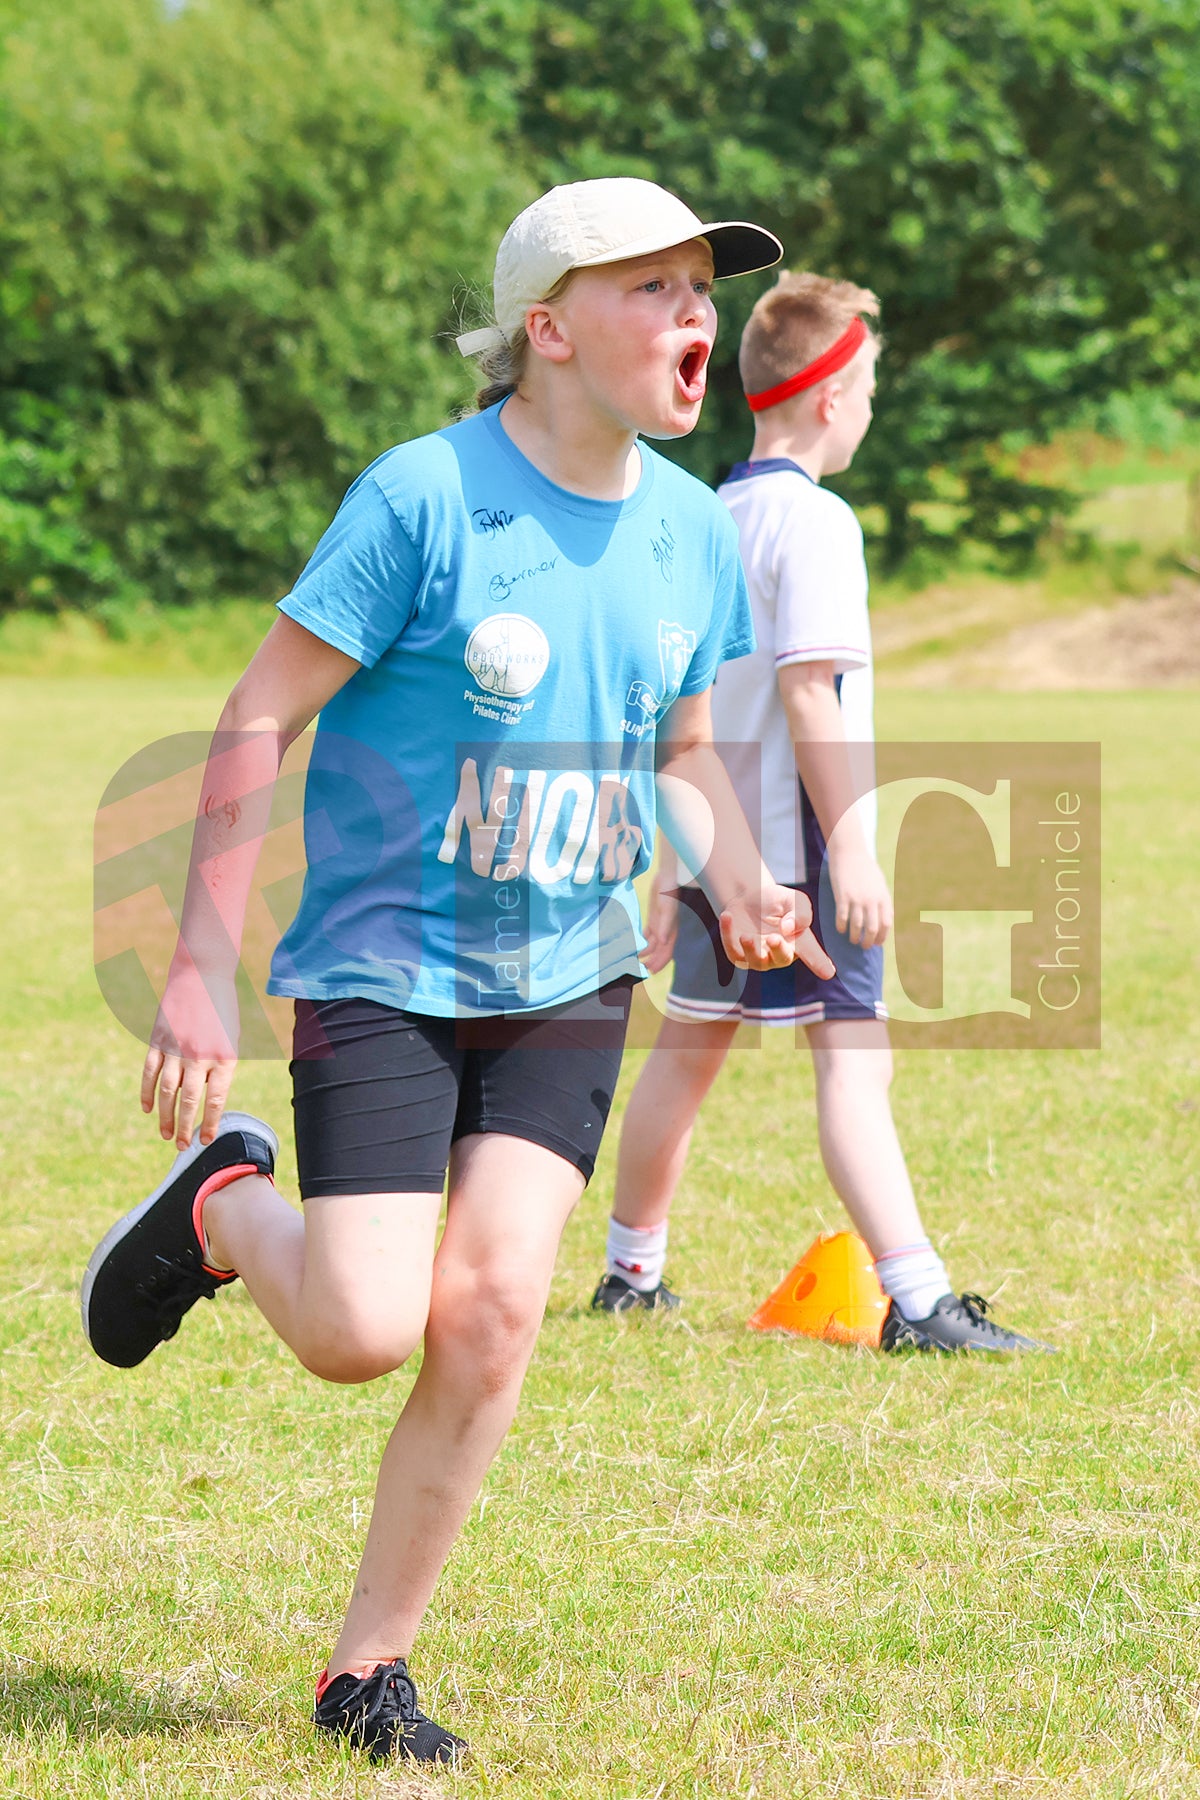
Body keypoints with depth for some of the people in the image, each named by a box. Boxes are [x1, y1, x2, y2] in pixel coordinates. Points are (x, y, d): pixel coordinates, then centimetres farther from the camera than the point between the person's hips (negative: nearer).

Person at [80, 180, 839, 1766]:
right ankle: (222, 1206, 23)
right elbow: (261, 718, -11)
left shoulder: (692, 531, 3)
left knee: (489, 1316, -9)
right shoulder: (425, 500, -15)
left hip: (570, 987, 4)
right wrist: (204, 965, -14)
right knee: (362, 1331, -13)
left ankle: (371, 1665, 8)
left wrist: (741, 891, -1)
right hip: (384, 971, -4)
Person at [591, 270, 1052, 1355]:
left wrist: (673, 866, 23)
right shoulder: (813, 521, -12)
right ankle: (918, 1302, -20)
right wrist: (851, 848, -20)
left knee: (688, 1052, 18)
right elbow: (808, 695, -19)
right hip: (796, 846, -9)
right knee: (855, 1057, -13)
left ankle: (632, 1272, 29)